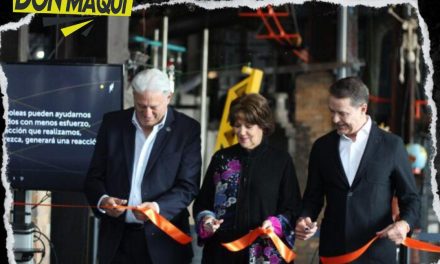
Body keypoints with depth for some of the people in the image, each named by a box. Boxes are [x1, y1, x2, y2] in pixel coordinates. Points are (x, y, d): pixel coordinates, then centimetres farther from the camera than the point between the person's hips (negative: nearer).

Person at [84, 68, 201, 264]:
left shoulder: (187, 130, -2)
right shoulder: (113, 123, 6)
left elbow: (188, 186, -6)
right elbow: (94, 177, 7)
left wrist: (158, 207, -24)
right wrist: (102, 200, -15)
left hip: (162, 241, -2)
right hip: (117, 240, 2)